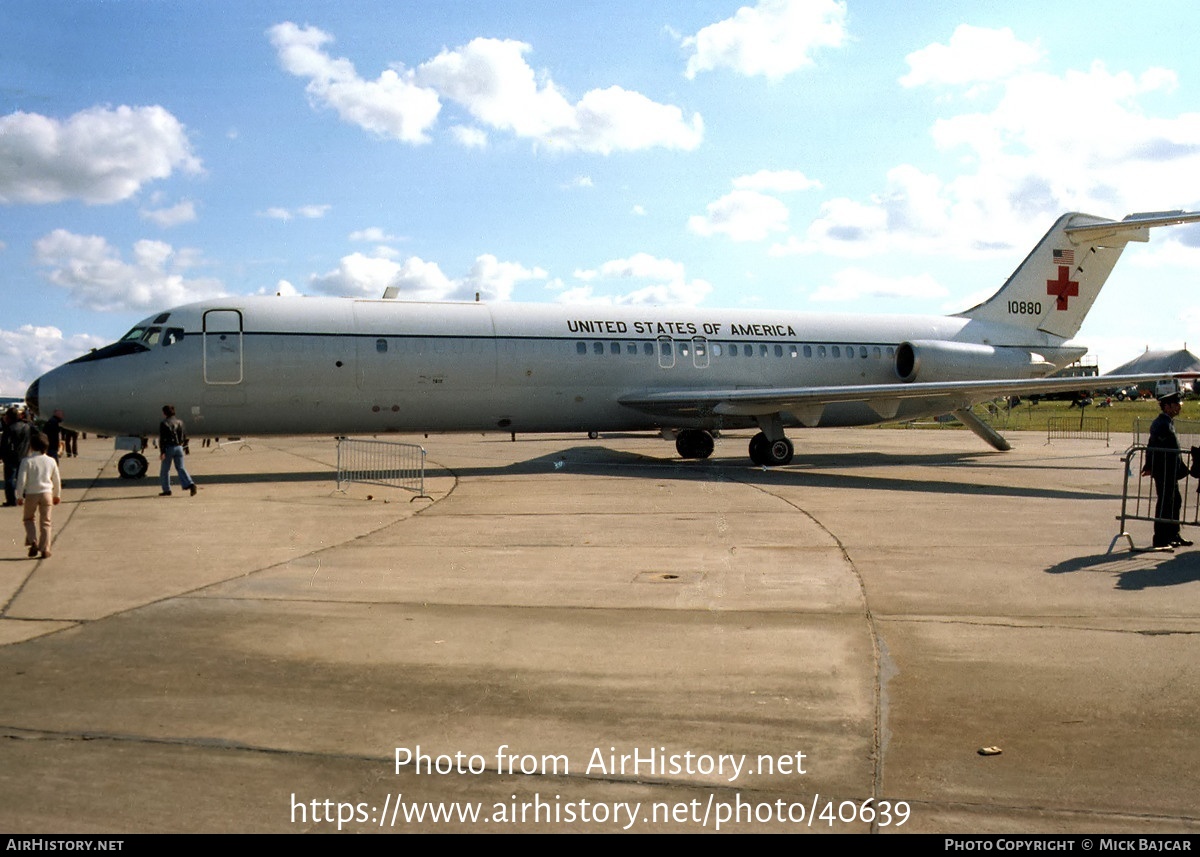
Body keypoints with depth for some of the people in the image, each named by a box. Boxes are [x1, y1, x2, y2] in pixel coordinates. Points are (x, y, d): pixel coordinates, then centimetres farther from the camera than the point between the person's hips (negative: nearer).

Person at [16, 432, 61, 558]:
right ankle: (45, 550, 6)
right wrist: (57, 495, 21)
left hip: (31, 494, -2)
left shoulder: (27, 461, -8)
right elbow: (57, 480, 9)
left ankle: (33, 542, 0)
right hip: (46, 493, 2)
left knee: (28, 518, 18)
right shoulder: (51, 461, 2)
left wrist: (19, 496, -1)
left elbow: (21, 479, -10)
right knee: (45, 522, 7)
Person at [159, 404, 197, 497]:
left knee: (165, 470, 8)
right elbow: (184, 435, 13)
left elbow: (162, 439, -13)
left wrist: (162, 452, -14)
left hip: (169, 448, -5)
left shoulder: (164, 423, -9)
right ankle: (190, 484, -15)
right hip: (179, 447, 5)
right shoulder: (179, 422, 9)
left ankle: (166, 490, 13)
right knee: (180, 468, 5)